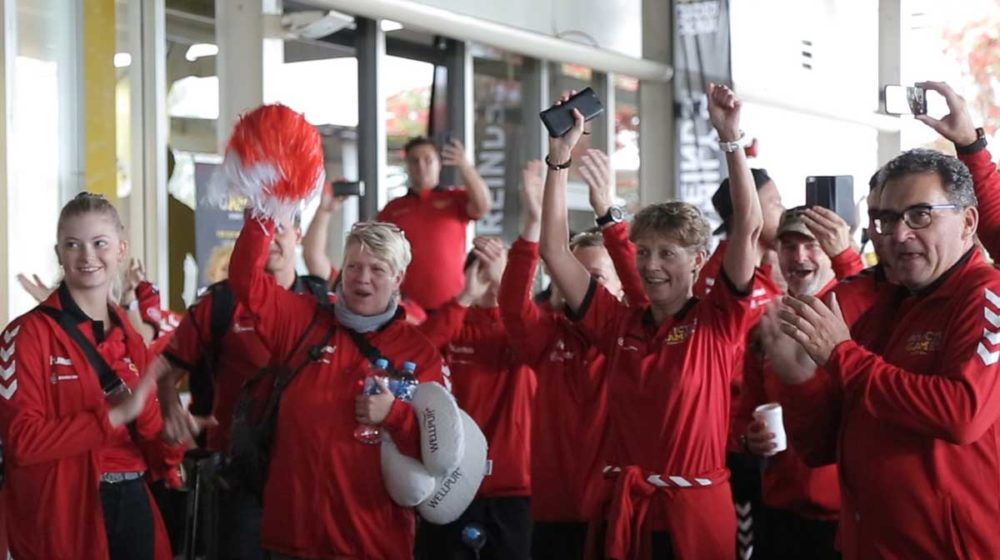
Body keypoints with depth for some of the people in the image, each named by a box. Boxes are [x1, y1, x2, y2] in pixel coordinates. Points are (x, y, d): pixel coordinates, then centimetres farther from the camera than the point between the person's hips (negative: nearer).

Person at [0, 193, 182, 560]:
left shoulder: (130, 337, 11)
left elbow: (145, 429, 13)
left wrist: (168, 448, -9)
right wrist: (113, 415, -21)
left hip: (133, 504, 6)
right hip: (65, 513, -6)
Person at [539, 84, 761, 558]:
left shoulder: (717, 322, -2)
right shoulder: (619, 324, 6)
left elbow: (748, 227, -12)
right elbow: (555, 252, 3)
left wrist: (730, 136, -18)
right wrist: (560, 156, -1)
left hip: (699, 506, -3)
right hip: (629, 506, 3)